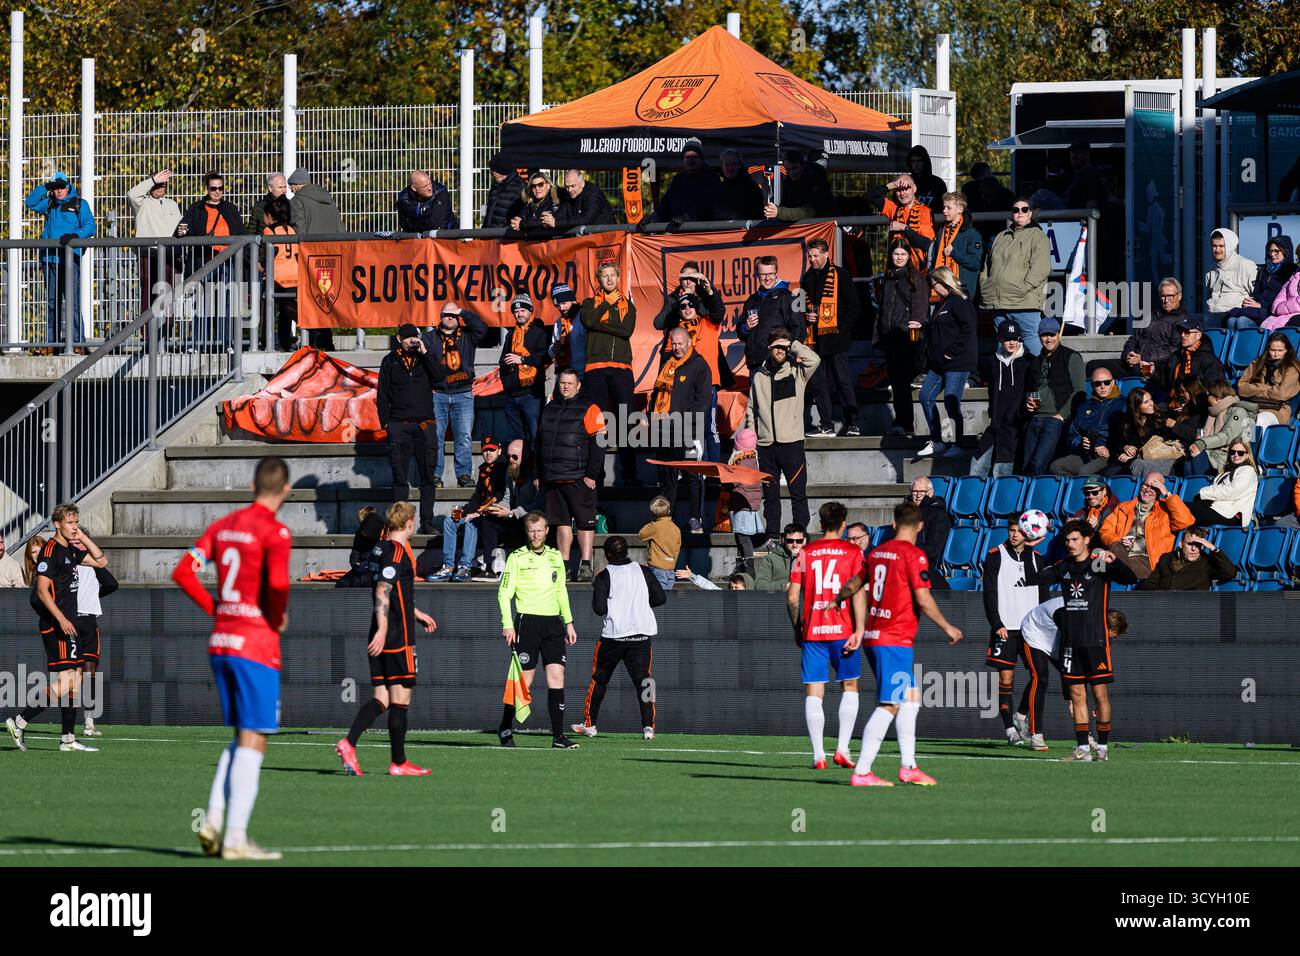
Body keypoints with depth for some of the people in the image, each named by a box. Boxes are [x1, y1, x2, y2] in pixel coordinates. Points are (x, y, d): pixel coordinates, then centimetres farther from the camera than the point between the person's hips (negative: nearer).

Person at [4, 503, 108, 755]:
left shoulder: (70, 550, 15)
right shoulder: (50, 550, -12)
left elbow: (100, 561, 24)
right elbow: (42, 590, -18)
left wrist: (83, 538, 12)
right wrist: (61, 619, -25)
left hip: (67, 623, 10)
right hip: (55, 623, -10)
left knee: (76, 680, 7)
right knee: (64, 682, -14)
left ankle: (69, 739, 8)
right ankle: (19, 722, -9)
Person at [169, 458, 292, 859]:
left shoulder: (222, 526, 9)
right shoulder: (275, 532, -11)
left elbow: (183, 573, 8)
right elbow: (278, 583, -27)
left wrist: (217, 610, 10)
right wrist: (278, 618, -7)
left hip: (220, 644, 7)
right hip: (256, 646, -7)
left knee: (241, 739, 17)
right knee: (253, 743, -2)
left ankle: (213, 820, 4)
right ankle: (235, 838, -4)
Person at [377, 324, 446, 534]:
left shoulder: (425, 358, 10)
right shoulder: (390, 361, 9)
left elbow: (439, 376, -8)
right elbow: (382, 395, 9)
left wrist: (424, 354, -10)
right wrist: (385, 422, 1)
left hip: (425, 425, 1)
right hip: (399, 426, -1)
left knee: (427, 476, 0)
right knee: (399, 478, -1)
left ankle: (427, 523, 3)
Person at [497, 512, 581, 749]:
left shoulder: (555, 557, 14)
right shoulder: (517, 558, -1)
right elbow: (504, 592, -3)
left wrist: (569, 622, 17)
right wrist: (507, 625, -13)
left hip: (553, 622, 4)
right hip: (527, 621, -4)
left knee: (556, 675, -4)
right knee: (524, 679, -5)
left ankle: (558, 736, -4)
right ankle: (506, 731, 9)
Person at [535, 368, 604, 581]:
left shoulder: (589, 410, -2)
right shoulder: (549, 410, 16)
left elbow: (598, 445, -6)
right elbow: (539, 444, 23)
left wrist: (591, 475, -11)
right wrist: (538, 475, 18)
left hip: (579, 478, -6)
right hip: (552, 479, 6)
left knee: (585, 523, -4)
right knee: (561, 522, 9)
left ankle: (585, 566, -3)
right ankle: (563, 565, 14)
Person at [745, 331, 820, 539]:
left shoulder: (797, 372, 3)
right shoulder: (758, 377, 12)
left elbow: (813, 360, -18)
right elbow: (751, 410, 15)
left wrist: (793, 345, -5)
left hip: (792, 442, -3)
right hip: (766, 444, 3)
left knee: (798, 494, -4)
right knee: (770, 495, 8)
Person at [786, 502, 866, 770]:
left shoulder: (805, 554, 7)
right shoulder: (852, 552, 1)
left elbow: (792, 597, 4)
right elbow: (858, 592, -9)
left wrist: (797, 629, 15)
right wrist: (858, 631, -10)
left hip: (811, 631, 1)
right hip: (843, 628, -1)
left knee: (813, 692, 3)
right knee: (849, 687, 14)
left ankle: (818, 755, -5)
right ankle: (842, 748, 2)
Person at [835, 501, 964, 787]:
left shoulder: (877, 553, 12)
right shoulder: (914, 555, -11)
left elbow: (853, 585, 26)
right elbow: (923, 600, -15)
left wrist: (835, 601, 45)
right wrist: (947, 628, -2)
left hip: (873, 635, 8)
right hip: (895, 641, -8)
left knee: (911, 697, 16)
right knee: (889, 706, -8)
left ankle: (908, 766, 15)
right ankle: (861, 772, -11)